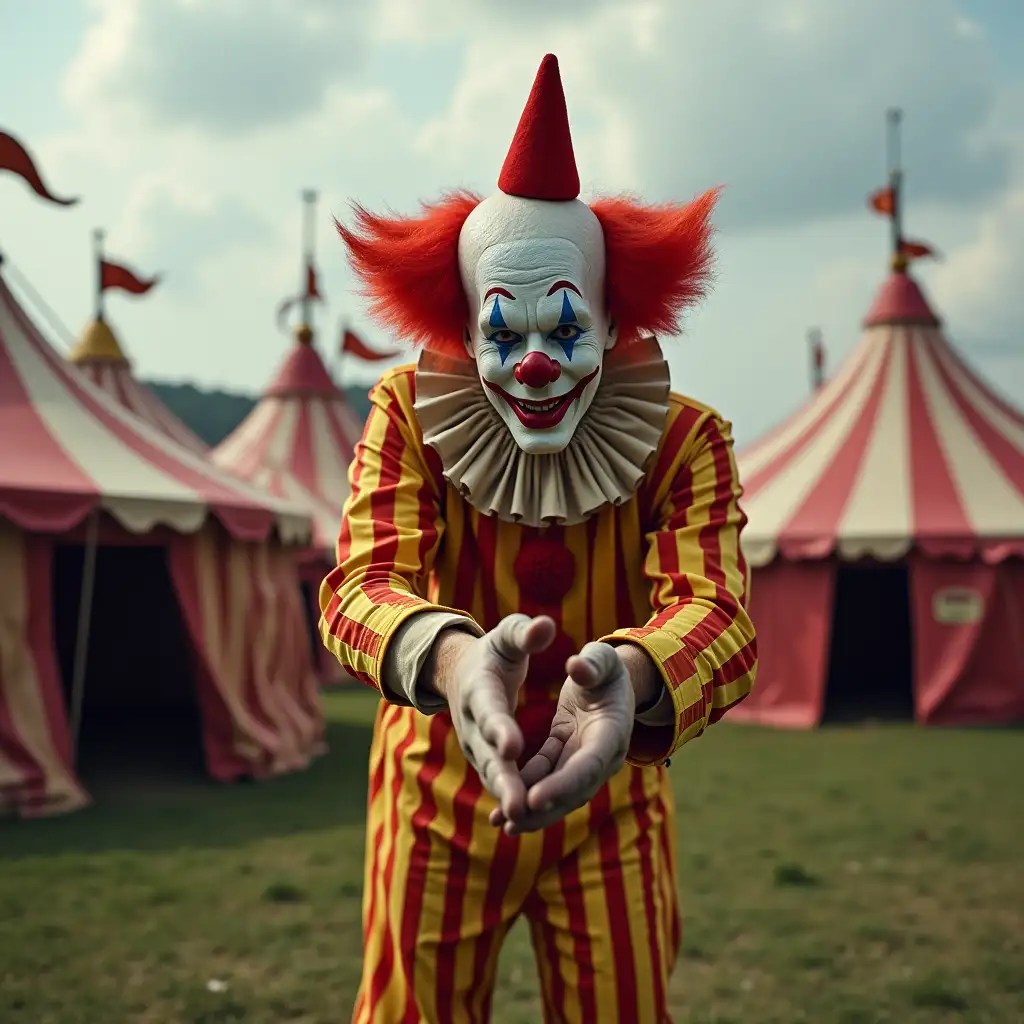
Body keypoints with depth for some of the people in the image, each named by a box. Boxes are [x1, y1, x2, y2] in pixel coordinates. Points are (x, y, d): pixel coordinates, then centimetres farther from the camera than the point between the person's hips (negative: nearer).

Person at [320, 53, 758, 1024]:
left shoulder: (684, 440, -12)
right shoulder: (409, 413, -11)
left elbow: (715, 608, -28)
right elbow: (361, 577, -26)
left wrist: (627, 676, -53)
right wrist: (448, 657, -50)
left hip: (609, 806, 0)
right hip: (439, 796, 0)